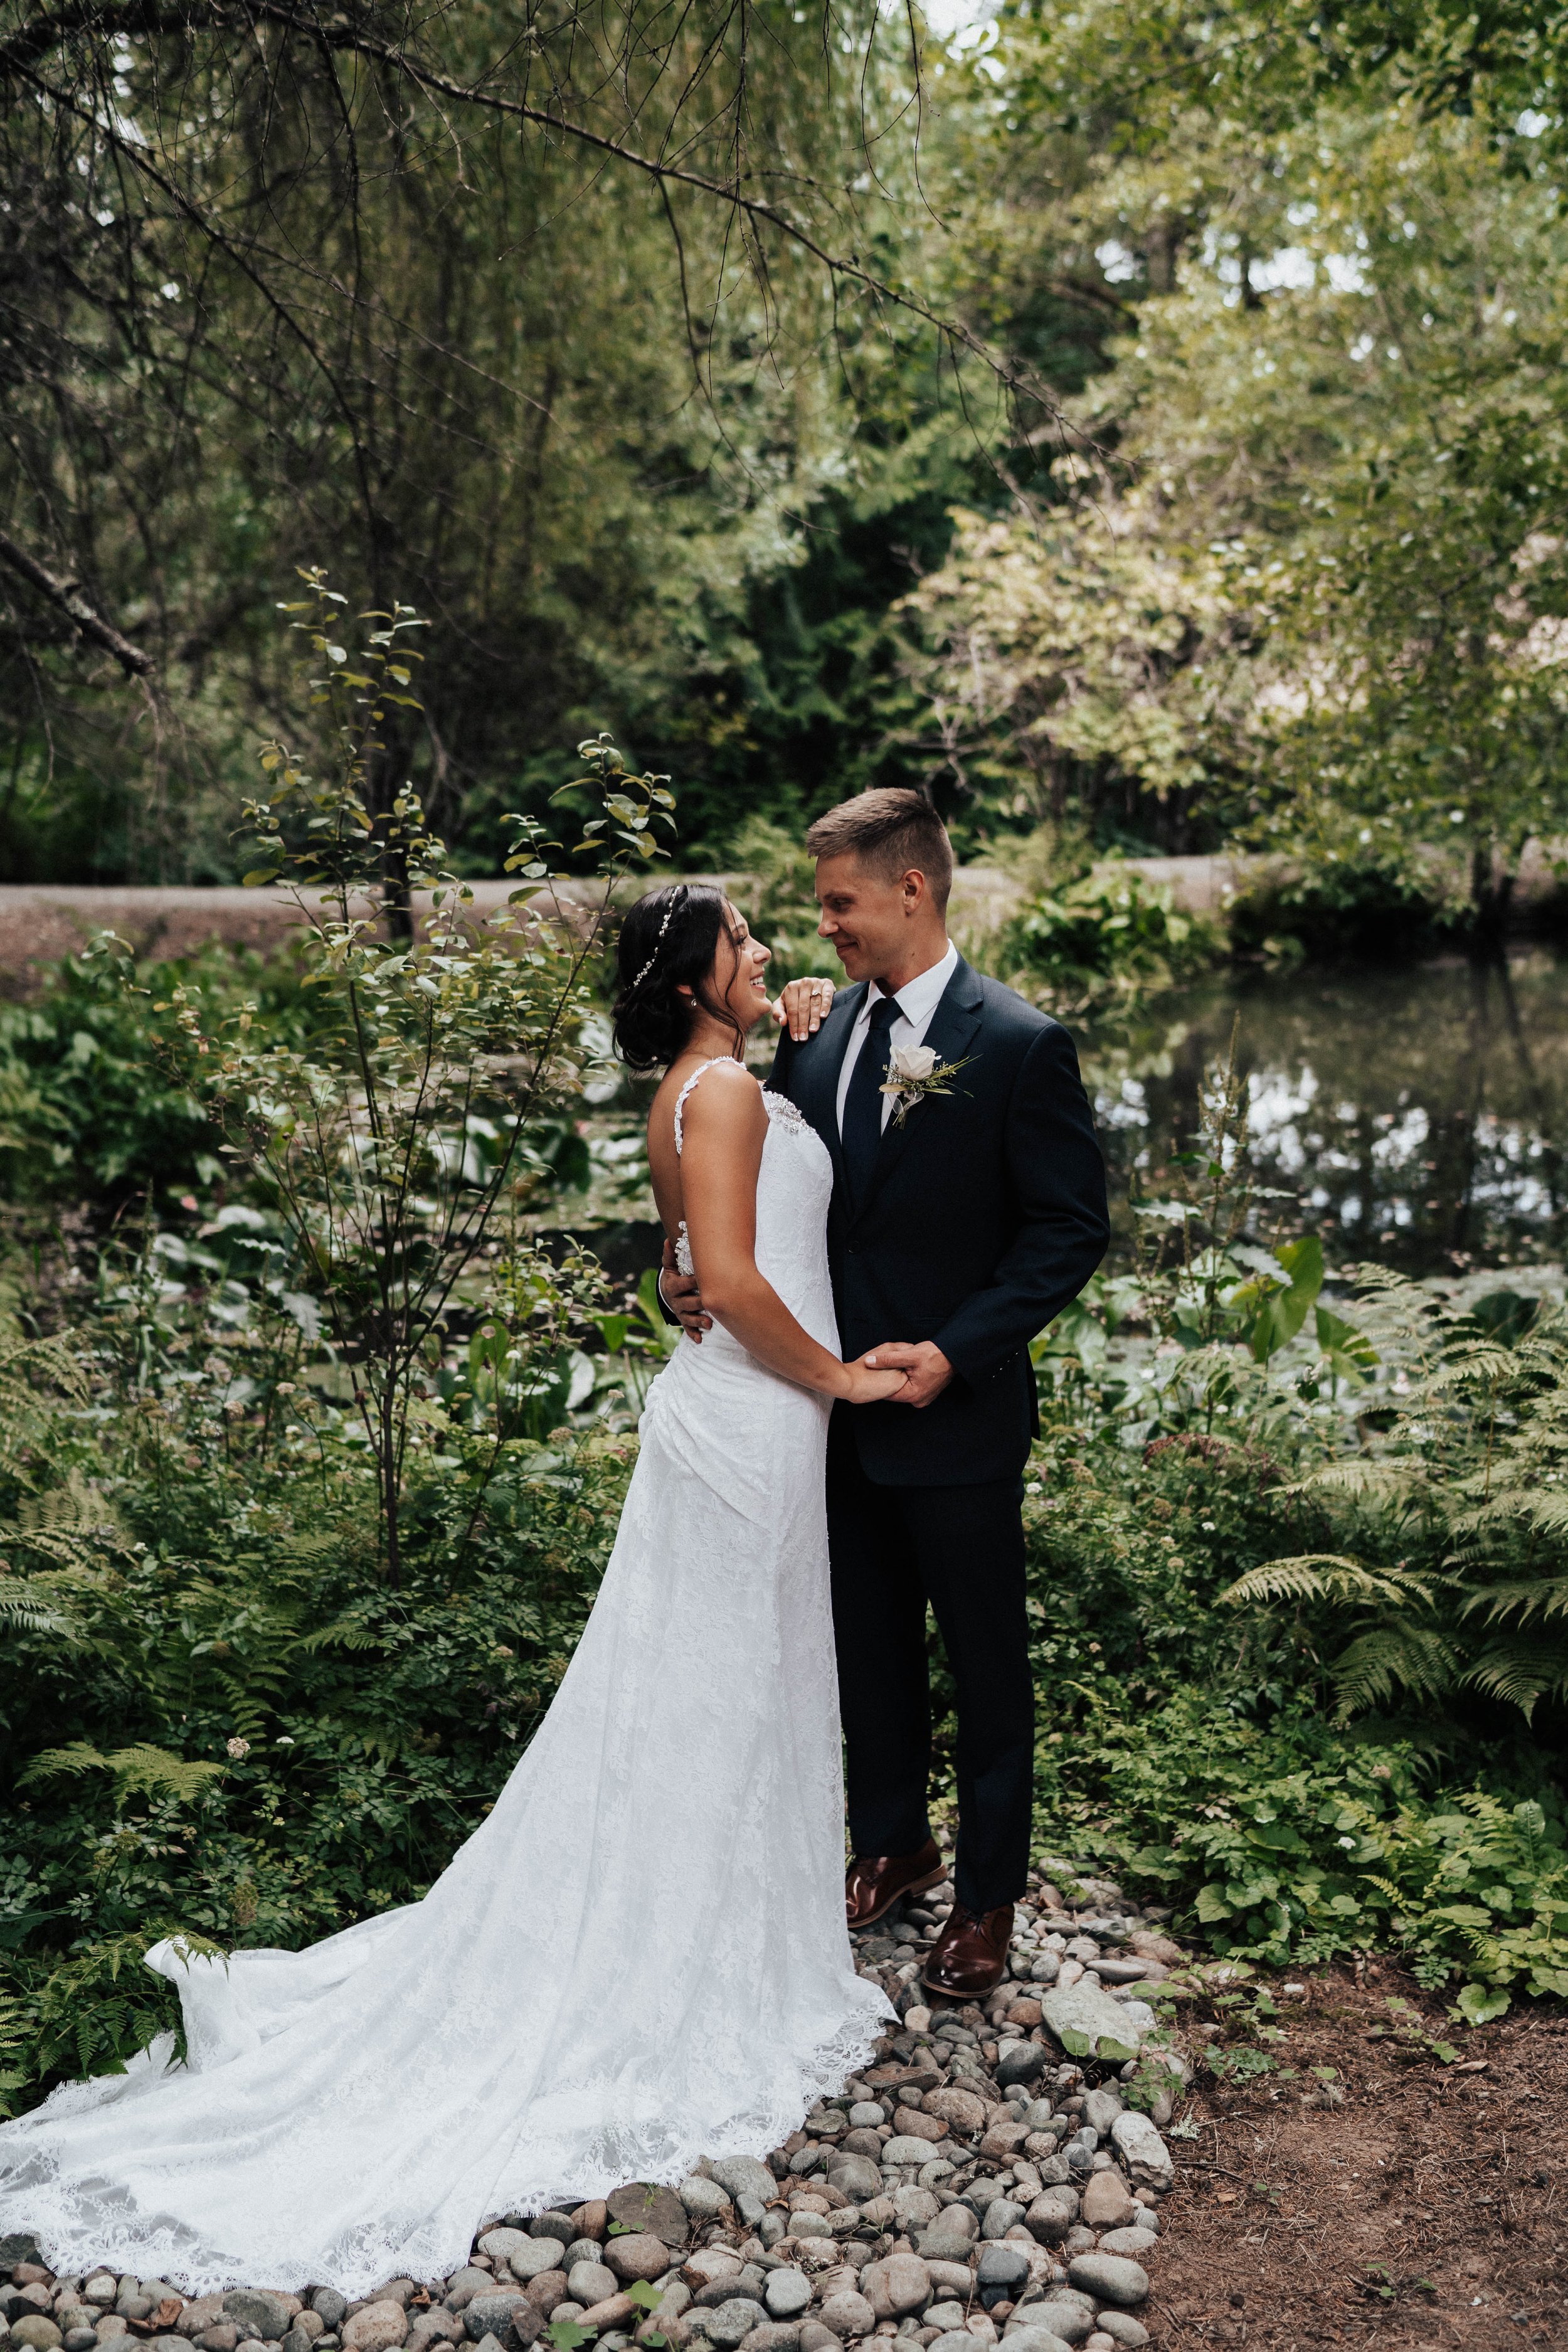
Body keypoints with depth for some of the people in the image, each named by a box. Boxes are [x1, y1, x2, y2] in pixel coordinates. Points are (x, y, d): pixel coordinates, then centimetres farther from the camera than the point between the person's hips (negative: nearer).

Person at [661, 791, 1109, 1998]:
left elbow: (1072, 1227, -13)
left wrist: (957, 1351, -20)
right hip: (842, 1409, 6)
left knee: (986, 1664, 12)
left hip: (957, 1414, -5)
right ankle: (892, 1844, 43)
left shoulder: (1020, 1046, -15)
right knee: (869, 1646, 21)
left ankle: (989, 1895, 31)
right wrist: (695, 1266, -10)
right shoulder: (820, 1026, 2)